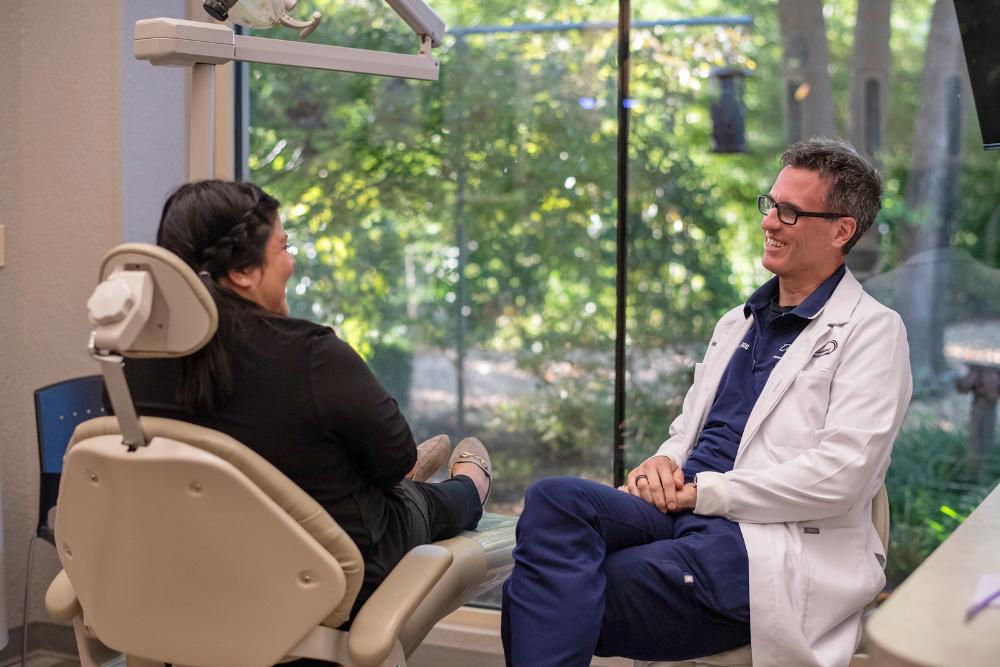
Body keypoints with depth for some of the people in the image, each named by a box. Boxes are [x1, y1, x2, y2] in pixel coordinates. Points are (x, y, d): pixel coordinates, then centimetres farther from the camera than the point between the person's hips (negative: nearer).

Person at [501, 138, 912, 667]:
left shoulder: (872, 332, 0)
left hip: (772, 543, -7)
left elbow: (839, 475, -13)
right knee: (554, 499, -25)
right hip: (681, 514, 7)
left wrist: (704, 491, -11)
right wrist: (664, 462, 3)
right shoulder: (738, 323, 25)